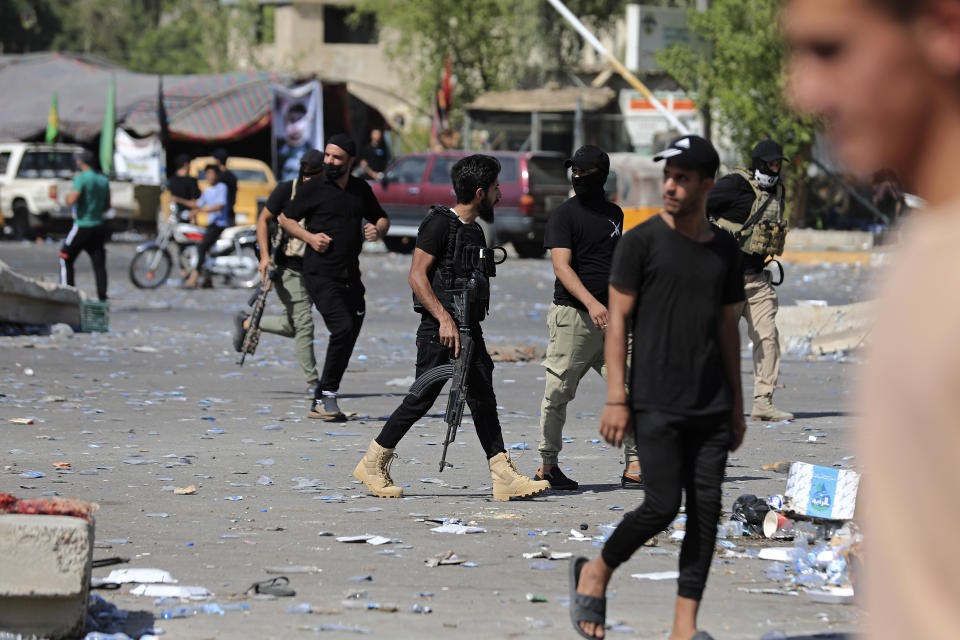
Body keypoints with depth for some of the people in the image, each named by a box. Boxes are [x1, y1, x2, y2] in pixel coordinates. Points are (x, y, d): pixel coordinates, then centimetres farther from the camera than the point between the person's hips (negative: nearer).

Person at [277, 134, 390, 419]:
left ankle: (319, 404, 11)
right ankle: (327, 395, -10)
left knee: (348, 338, 4)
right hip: (320, 273, -6)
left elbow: (381, 218, 24)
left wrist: (379, 230, 0)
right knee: (342, 329, -20)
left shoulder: (361, 190, 11)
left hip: (350, 275, 6)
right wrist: (309, 237, -9)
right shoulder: (312, 188, -2)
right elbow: (284, 218, 6)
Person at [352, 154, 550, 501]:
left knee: (483, 400, 3)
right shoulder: (440, 223, -10)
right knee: (421, 399, -4)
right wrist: (444, 318, -23)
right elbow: (417, 275, -16)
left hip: (468, 329, 9)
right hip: (439, 329, -9)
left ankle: (505, 477, -1)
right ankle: (372, 464, 8)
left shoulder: (474, 231, 16)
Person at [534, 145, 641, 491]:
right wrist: (591, 303, -28)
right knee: (558, 394, 0)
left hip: (611, 318, 5)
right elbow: (562, 266, -15)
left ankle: (634, 465, -3)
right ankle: (547, 465, 15)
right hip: (573, 316, -5)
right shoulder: (563, 215, -4)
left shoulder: (614, 213, 15)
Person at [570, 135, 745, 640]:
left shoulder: (724, 249, 11)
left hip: (710, 407, 5)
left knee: (706, 509, 0)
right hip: (656, 404, -5)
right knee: (662, 507, -10)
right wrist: (615, 398, -11)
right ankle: (595, 573, 14)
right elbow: (617, 320, -4)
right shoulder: (641, 241, -3)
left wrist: (736, 405, 15)